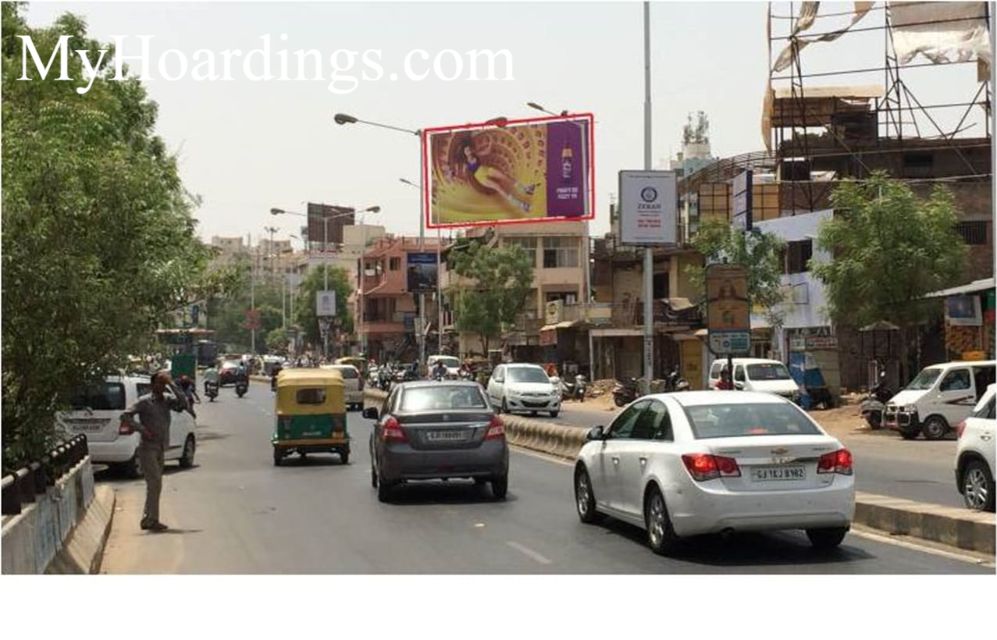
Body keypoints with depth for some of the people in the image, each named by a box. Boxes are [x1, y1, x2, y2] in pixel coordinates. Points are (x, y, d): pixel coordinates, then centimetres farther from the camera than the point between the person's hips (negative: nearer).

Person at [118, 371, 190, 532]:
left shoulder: (167, 401, 9)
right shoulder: (144, 401, -7)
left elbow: (183, 403, -6)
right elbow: (125, 415, -11)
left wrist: (172, 385, -8)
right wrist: (142, 429, -17)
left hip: (160, 449, 7)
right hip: (148, 448, -7)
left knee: (155, 485, 11)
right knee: (155, 483, -13)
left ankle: (148, 520, 19)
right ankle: (151, 520, -11)